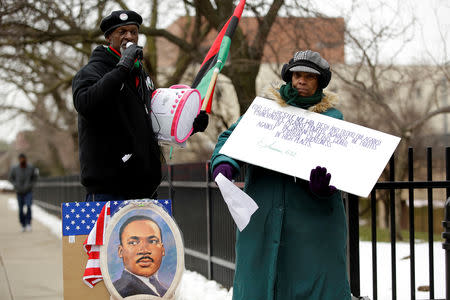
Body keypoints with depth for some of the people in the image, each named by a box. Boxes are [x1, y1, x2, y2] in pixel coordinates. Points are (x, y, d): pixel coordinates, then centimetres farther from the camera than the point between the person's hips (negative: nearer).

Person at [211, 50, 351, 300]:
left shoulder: (331, 117, 9)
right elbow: (231, 137, 9)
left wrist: (321, 187, -23)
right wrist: (223, 164, -13)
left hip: (312, 215, -1)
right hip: (263, 212, 2)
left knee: (314, 277, -3)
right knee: (258, 276, 5)